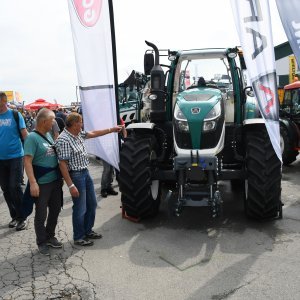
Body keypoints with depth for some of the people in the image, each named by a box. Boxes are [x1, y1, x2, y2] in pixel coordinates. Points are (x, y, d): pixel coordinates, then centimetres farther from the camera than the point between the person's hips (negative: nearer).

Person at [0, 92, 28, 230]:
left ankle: (22, 218, 9)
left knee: (15, 187, -5)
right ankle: (14, 216, 24)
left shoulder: (15, 115, -5)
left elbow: (24, 134, -4)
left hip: (15, 156, -4)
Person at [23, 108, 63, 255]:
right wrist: (33, 183, -27)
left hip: (55, 180, 7)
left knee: (55, 210, 17)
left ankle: (50, 236, 34)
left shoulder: (49, 135, 8)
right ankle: (41, 242, 23)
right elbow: (27, 161, -20)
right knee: (41, 214, 7)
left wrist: (60, 176, 18)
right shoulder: (32, 137, -15)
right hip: (42, 183, -7)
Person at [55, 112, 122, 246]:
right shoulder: (63, 140, -21)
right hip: (75, 175, -9)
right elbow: (63, 164, -22)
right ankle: (78, 238, 21)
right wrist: (71, 185, -23)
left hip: (85, 173, 9)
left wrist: (111, 129, 22)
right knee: (80, 209, 3)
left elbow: (93, 133, 20)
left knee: (92, 204, 18)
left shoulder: (78, 134, 5)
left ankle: (88, 230, 35)